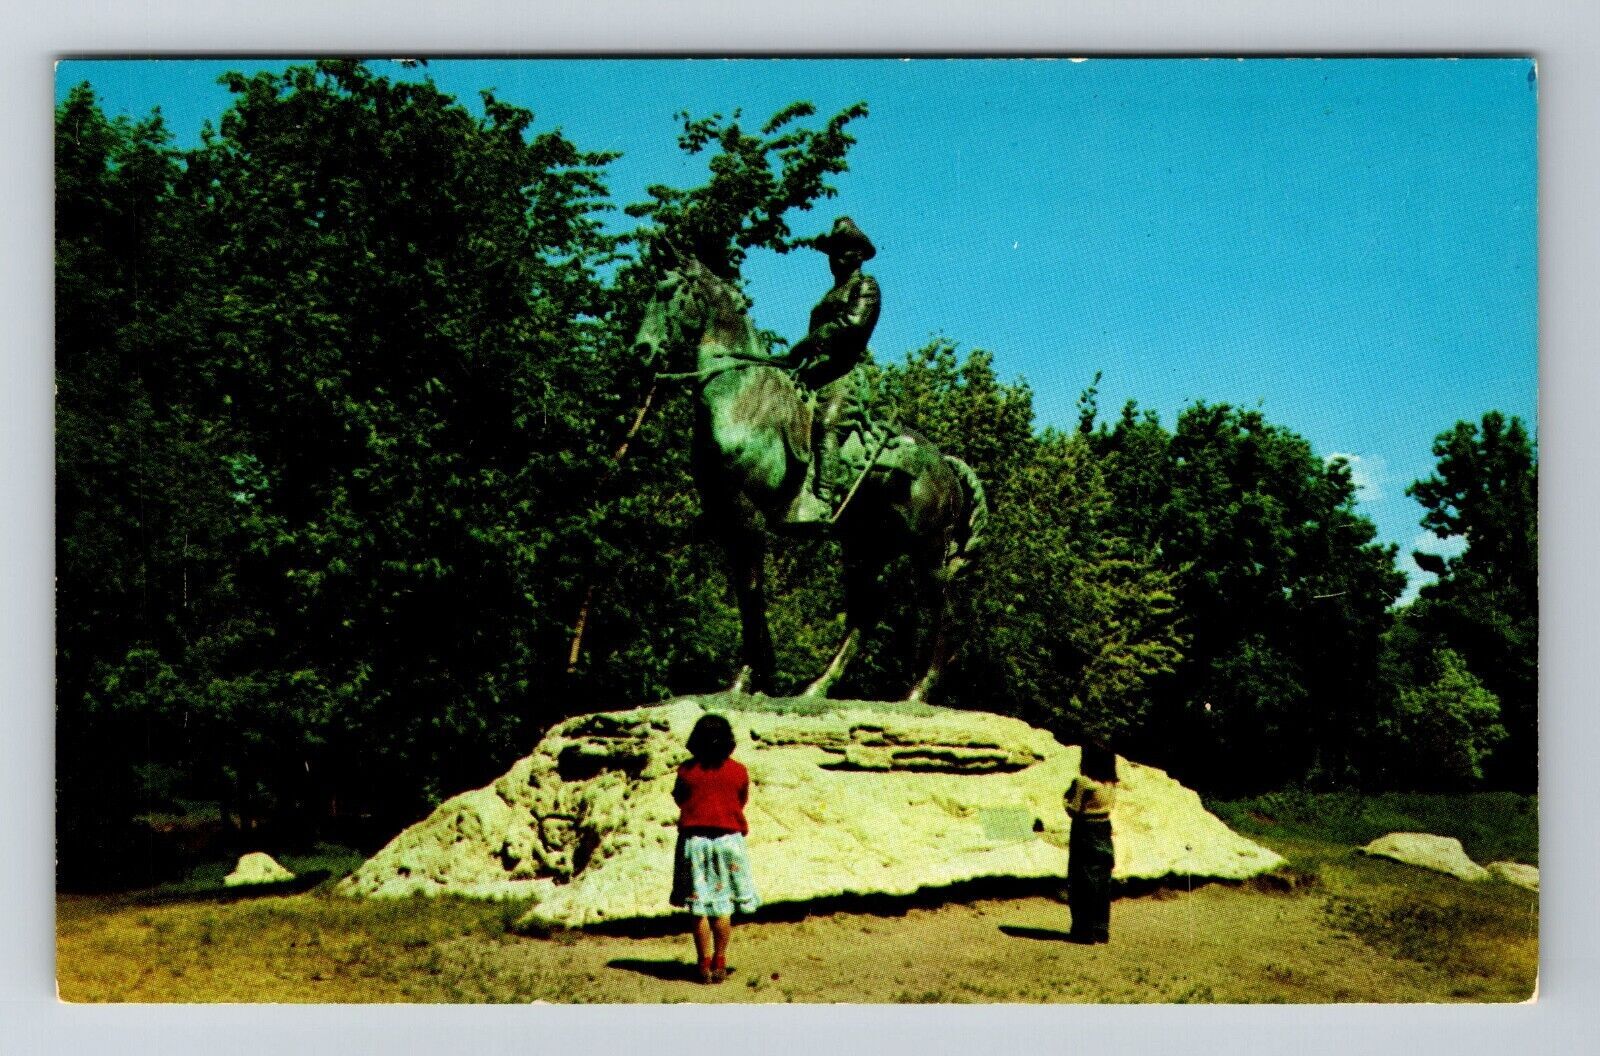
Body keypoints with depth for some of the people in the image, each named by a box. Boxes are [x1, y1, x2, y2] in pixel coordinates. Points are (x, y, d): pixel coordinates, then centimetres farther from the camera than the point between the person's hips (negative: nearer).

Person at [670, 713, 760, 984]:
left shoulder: (687, 771, -5)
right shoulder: (739, 771, -3)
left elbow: (678, 798, 10)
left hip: (694, 839, 0)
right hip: (728, 838, 1)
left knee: (699, 906, 5)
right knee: (722, 905, 9)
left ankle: (705, 965, 6)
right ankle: (720, 964, 10)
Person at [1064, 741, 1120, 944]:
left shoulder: (1082, 782, -17)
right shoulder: (1111, 784, 1)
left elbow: (1074, 811, -14)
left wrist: (1068, 797, 4)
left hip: (1084, 833, -6)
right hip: (1104, 831, 6)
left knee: (1083, 883, 2)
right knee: (1102, 882, 13)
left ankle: (1085, 930, 3)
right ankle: (1101, 929, 16)